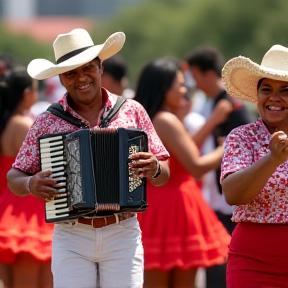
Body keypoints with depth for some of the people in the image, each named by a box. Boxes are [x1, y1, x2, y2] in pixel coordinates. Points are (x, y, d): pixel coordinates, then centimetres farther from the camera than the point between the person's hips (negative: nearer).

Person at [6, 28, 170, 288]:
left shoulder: (132, 111, 5)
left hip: (123, 236, 0)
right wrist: (30, 184, -12)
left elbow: (164, 175, 8)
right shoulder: (47, 122, 5)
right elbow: (14, 179, 10)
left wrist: (154, 169, -14)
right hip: (71, 238, 0)